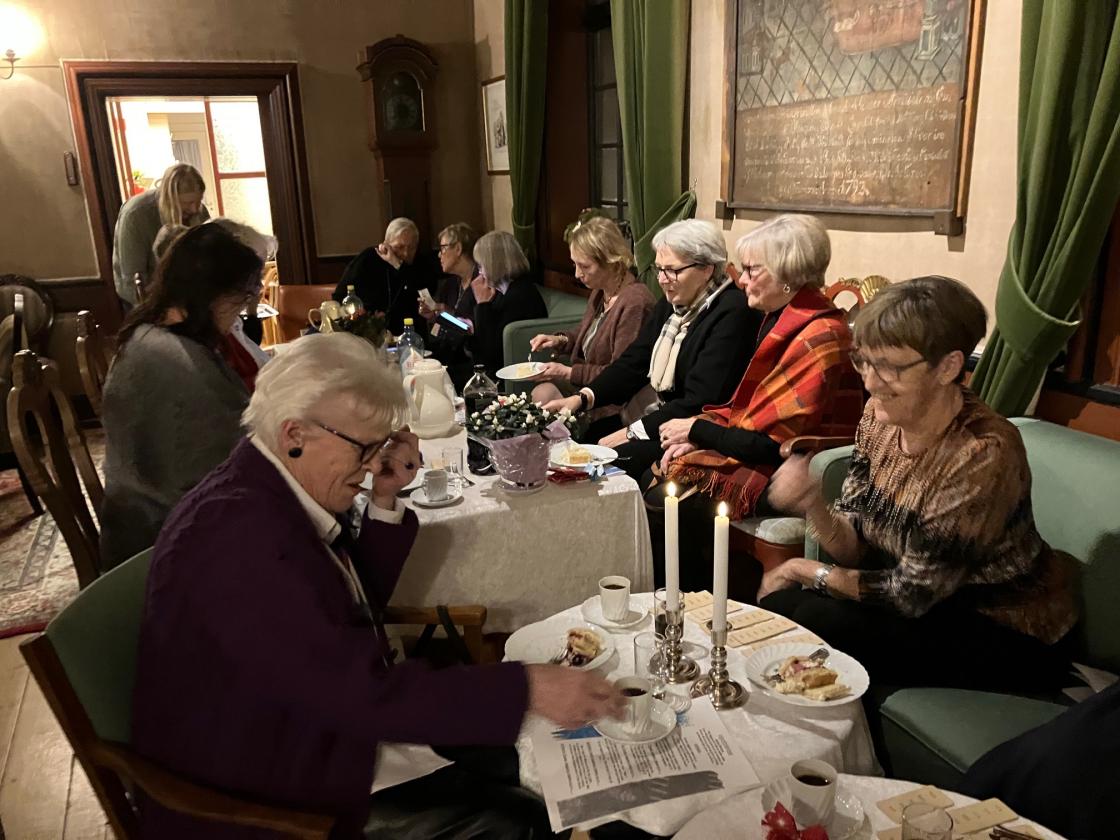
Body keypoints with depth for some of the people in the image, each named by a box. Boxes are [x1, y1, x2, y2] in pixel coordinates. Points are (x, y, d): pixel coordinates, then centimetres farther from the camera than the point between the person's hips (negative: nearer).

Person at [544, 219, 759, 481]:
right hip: (657, 414, 8)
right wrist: (583, 398, -6)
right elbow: (633, 362, 9)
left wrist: (633, 432, -21)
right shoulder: (671, 303, 9)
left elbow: (700, 402, -22)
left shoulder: (732, 313, -17)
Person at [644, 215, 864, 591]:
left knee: (662, 506, -18)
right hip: (754, 456, 9)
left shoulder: (820, 337, -20)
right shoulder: (781, 319, 9)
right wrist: (696, 434, -1)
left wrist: (698, 430, -10)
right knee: (647, 483, -4)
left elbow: (774, 444, -21)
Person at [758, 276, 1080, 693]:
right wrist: (813, 506, -26)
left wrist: (807, 571, -11)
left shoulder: (983, 453, -29)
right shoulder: (881, 415, -8)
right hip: (937, 604, 6)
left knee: (802, 620, -19)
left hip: (1011, 639, -6)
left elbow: (910, 593, -22)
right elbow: (855, 547, -5)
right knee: (777, 605, -11)